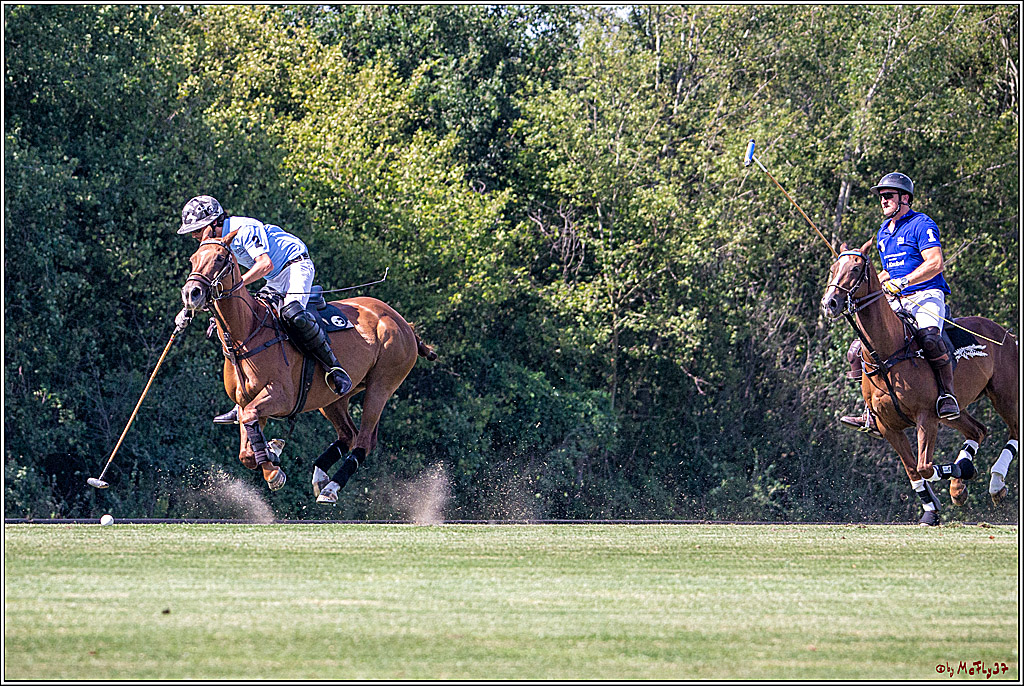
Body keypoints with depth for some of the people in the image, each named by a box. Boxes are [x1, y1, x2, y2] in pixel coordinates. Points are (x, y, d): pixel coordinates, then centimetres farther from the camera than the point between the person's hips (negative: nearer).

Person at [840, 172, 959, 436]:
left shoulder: (921, 224, -4)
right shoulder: (883, 231, 21)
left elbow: (935, 264, -15)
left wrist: (902, 282, -23)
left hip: (926, 295, -8)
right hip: (894, 302, 8)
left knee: (929, 337, -38)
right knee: (858, 350, -6)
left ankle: (947, 395, -24)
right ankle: (872, 415, -2)